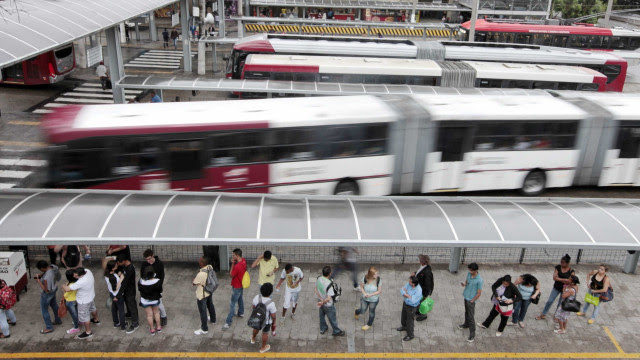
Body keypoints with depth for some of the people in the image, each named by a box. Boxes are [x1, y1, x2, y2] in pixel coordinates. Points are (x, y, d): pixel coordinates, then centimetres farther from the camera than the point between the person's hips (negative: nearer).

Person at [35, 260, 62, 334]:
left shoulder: (47, 277, -41)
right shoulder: (52, 266, -18)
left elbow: (46, 290, -29)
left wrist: (39, 281, -23)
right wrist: (41, 275, -6)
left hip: (47, 294, -8)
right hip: (53, 290, 8)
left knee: (44, 310, 14)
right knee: (54, 305, 29)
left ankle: (49, 327, 30)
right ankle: (58, 320, 50)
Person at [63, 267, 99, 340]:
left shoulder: (81, 282, -43)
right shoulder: (88, 271, -22)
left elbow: (67, 289, -32)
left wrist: (63, 286, -12)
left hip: (84, 301, -8)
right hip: (91, 296, 8)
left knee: (84, 317, 14)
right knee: (92, 308, 34)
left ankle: (88, 333, 33)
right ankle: (96, 320, 61)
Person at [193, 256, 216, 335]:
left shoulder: (201, 274, -39)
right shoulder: (210, 267, -15)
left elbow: (194, 283, -19)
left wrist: (195, 279, -4)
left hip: (202, 295, -8)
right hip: (210, 292, 8)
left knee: (202, 311, 11)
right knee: (210, 306, 30)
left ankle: (204, 329, 26)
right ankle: (213, 319, 54)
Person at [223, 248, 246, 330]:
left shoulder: (237, 266, -35)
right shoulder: (244, 261, -8)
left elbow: (231, 275, -19)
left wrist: (232, 264, -20)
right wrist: (234, 263, -6)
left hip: (236, 287, -9)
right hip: (241, 284, 9)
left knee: (232, 305, -2)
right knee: (240, 299, 29)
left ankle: (228, 322, 4)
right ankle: (241, 313, 50)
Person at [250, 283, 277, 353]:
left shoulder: (257, 297, -25)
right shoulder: (271, 303, -36)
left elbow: (253, 307, -5)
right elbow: (273, 316, -23)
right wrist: (274, 321, -2)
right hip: (266, 321, -4)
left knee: (256, 328, 34)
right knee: (265, 333, 24)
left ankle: (253, 339, 63)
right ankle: (263, 347, 47)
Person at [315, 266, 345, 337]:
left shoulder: (318, 279, -17)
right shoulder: (329, 284, -37)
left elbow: (316, 290, -4)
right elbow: (328, 299, -35)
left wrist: (321, 299, -5)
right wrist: (322, 303, -18)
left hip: (320, 301, 6)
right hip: (328, 304, -6)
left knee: (321, 316, 28)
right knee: (332, 318, 18)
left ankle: (323, 329, 50)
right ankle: (336, 331, 40)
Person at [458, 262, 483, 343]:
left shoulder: (479, 280, -28)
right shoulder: (469, 274, -8)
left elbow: (479, 293, -19)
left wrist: (472, 301, -12)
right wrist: (464, 284, -12)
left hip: (471, 300, -7)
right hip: (466, 297, 7)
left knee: (471, 317, 0)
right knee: (466, 312, 27)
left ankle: (472, 334, 10)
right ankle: (466, 324, 49)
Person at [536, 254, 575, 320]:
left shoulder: (571, 271, -14)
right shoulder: (558, 267, -9)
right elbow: (555, 278, -16)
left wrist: (559, 279, -21)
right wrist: (565, 280, -23)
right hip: (556, 288, 2)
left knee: (560, 304, 12)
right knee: (549, 301, 6)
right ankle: (543, 315, 21)